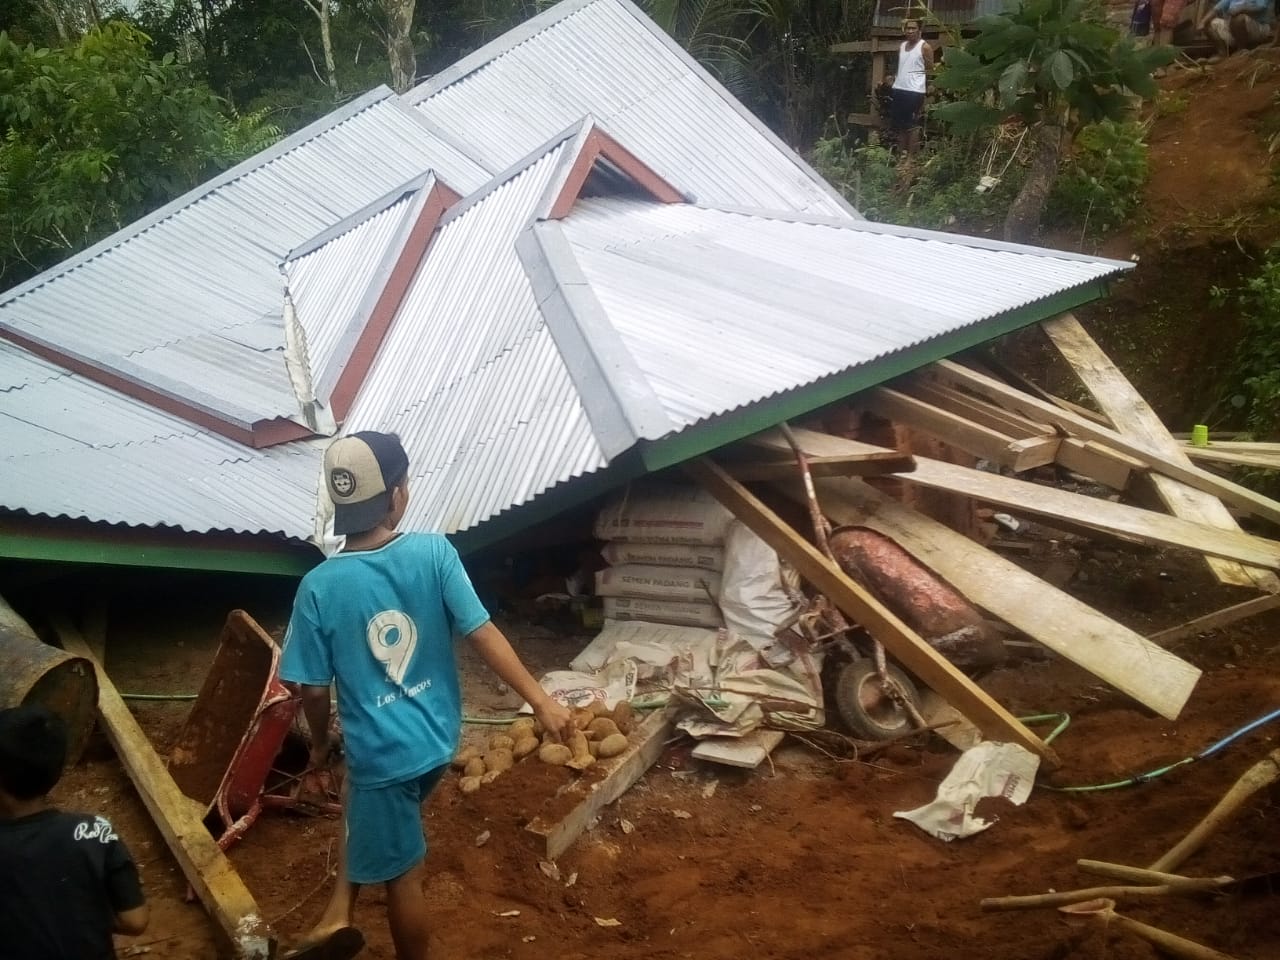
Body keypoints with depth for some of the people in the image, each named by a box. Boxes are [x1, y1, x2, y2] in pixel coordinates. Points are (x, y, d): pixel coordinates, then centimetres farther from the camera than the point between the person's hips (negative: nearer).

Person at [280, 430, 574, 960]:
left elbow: (314, 689, -9)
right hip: (436, 737, 3)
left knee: (402, 874, 16)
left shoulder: (319, 587, -16)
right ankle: (339, 912, 25)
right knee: (361, 799, 31)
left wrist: (320, 743, 11)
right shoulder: (434, 553, -15)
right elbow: (483, 633, -16)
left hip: (382, 751, -3)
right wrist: (541, 700, -11)